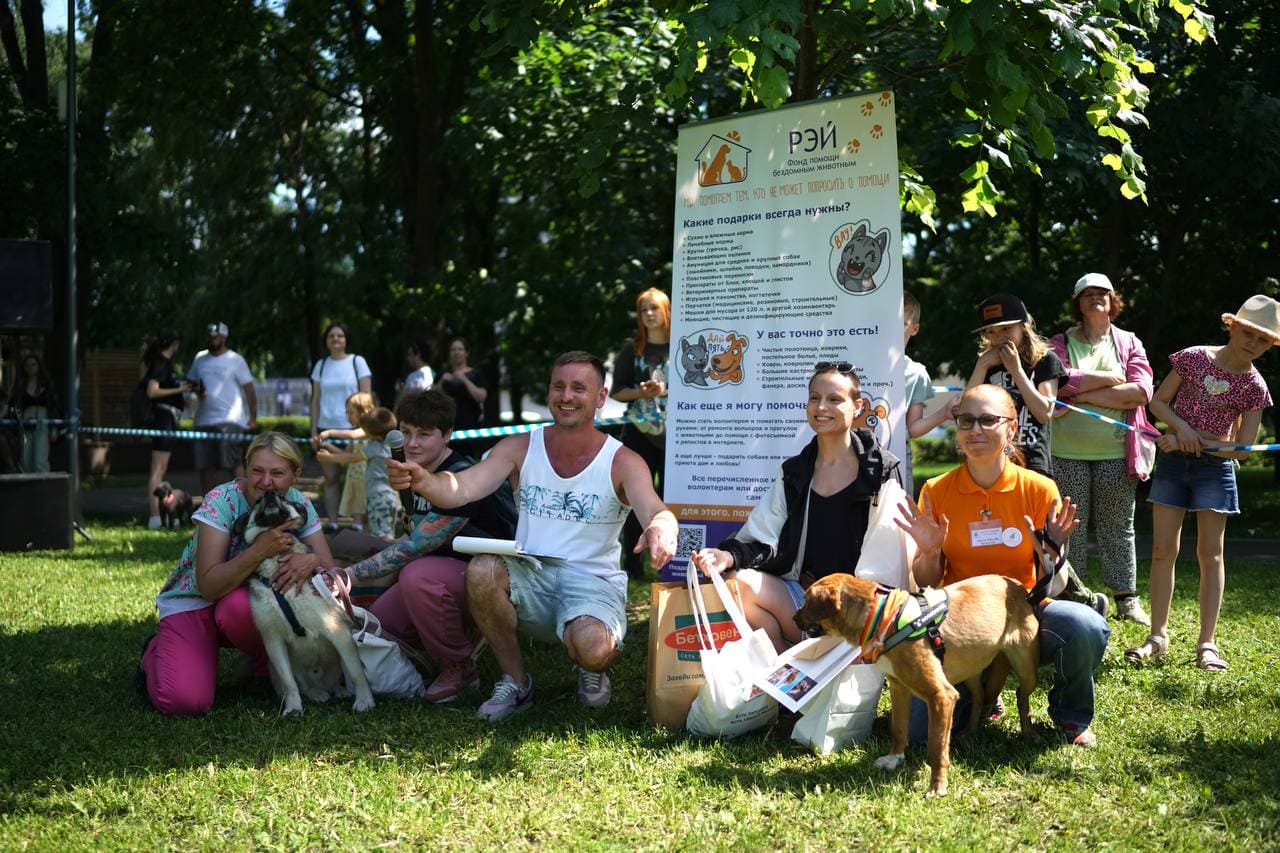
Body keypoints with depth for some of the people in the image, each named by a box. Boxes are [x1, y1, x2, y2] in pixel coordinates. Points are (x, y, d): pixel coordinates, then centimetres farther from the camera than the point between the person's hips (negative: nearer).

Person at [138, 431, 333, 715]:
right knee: (186, 700, -26)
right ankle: (156, 651, 9)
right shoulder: (221, 501, -23)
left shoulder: (299, 504, -9)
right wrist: (260, 550, -42)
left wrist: (311, 561, -34)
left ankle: (266, 662, -2)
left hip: (246, 602, 3)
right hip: (193, 604, -3)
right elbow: (208, 587, -29)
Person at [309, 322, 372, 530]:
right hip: (326, 428, 3)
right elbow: (316, 400, 12)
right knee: (330, 478, 5)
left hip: (351, 428, -3)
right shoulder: (321, 365, 10)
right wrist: (314, 431, 5)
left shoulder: (357, 362, 1)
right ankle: (332, 524, 9)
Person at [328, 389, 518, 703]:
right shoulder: (420, 473, 7)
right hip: (451, 572, 9)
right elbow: (419, 542, 9)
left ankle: (460, 668, -14)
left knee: (418, 576, -35)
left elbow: (416, 546, -29)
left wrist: (350, 574, -32)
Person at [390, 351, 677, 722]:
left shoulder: (622, 462, -5)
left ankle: (592, 671, 8)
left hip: (592, 581, -2)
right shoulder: (520, 449, 1)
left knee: (591, 646, -35)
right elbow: (462, 488, -13)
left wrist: (662, 528, -50)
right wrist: (422, 480, -38)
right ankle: (515, 681, -7)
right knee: (481, 570, -30)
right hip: (531, 577, 2)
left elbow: (655, 511, -23)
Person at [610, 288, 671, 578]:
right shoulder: (632, 350, 8)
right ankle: (633, 563, 3)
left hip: (674, 434, -1)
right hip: (639, 434, 1)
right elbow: (617, 392, 7)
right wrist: (642, 392, -11)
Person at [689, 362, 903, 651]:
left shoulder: (881, 471, 1)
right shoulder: (794, 473, 13)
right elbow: (763, 542, 4)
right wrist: (729, 556, -18)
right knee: (740, 583, -22)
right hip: (803, 593, 4)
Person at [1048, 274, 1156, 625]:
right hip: (1067, 454, -1)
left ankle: (1126, 597, 11)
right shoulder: (1060, 343, 6)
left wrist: (1083, 394, -9)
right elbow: (1060, 382, -14)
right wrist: (1112, 379, -10)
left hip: (1116, 452, 1)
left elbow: (1140, 391, -7)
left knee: (1118, 528, 5)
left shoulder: (1129, 343, 9)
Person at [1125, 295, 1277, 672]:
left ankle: (1207, 643, 3)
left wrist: (1193, 443, -12)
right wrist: (1182, 427, -15)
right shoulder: (1193, 358, -2)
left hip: (1215, 466, -1)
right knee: (1163, 550, 0)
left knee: (1210, 554, -1)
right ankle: (1158, 637, 6)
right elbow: (1158, 401, 4)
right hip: (1172, 461, 1)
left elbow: (1244, 446, -6)